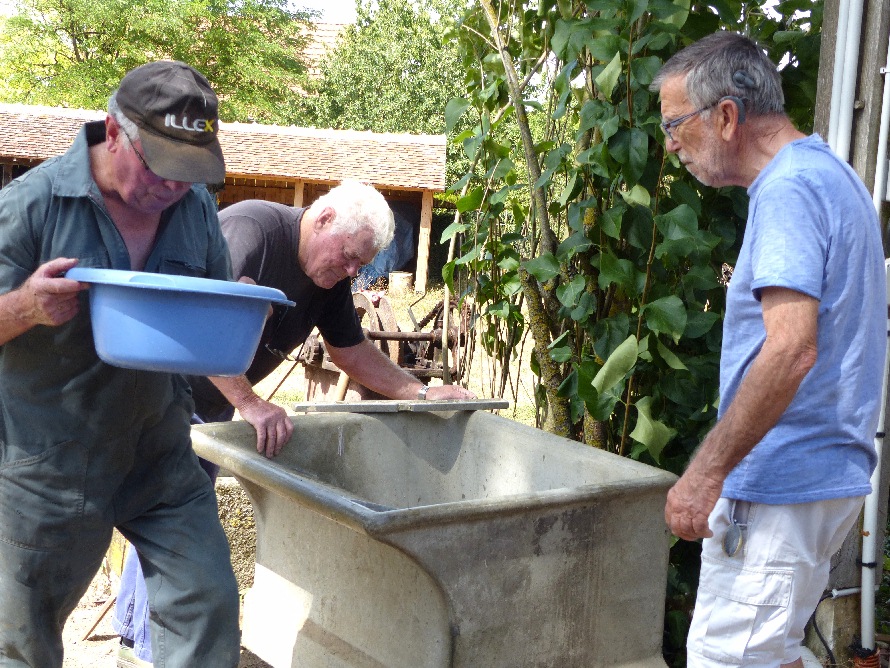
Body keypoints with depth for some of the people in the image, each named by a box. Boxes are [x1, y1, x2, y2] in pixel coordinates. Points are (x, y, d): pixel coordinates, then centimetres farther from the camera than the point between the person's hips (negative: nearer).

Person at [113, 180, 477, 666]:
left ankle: (131, 625, 31)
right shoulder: (251, 228, -27)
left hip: (212, 404, 9)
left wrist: (420, 393, -2)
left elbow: (353, 352, 8)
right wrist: (249, 404, -40)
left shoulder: (331, 279, -1)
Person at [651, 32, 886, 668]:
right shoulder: (832, 174, 16)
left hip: (780, 486, -10)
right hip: (830, 472, 10)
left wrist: (705, 474, -24)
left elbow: (791, 349, -27)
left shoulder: (788, 190, -17)